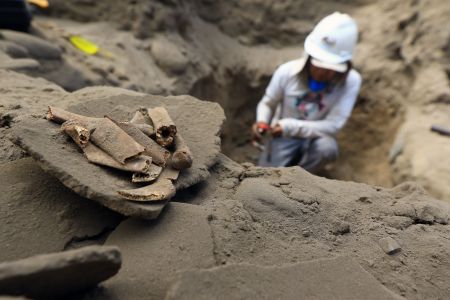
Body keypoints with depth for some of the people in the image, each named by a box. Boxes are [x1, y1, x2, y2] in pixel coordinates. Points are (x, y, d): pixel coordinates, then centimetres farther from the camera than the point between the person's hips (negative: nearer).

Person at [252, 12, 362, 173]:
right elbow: (267, 103, -2)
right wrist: (262, 122, -25)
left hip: (315, 137, 0)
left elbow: (333, 125, -22)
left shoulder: (351, 81, -20)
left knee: (326, 147, -36)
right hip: (284, 137, 1)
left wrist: (289, 126, -30)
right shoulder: (287, 71, -17)